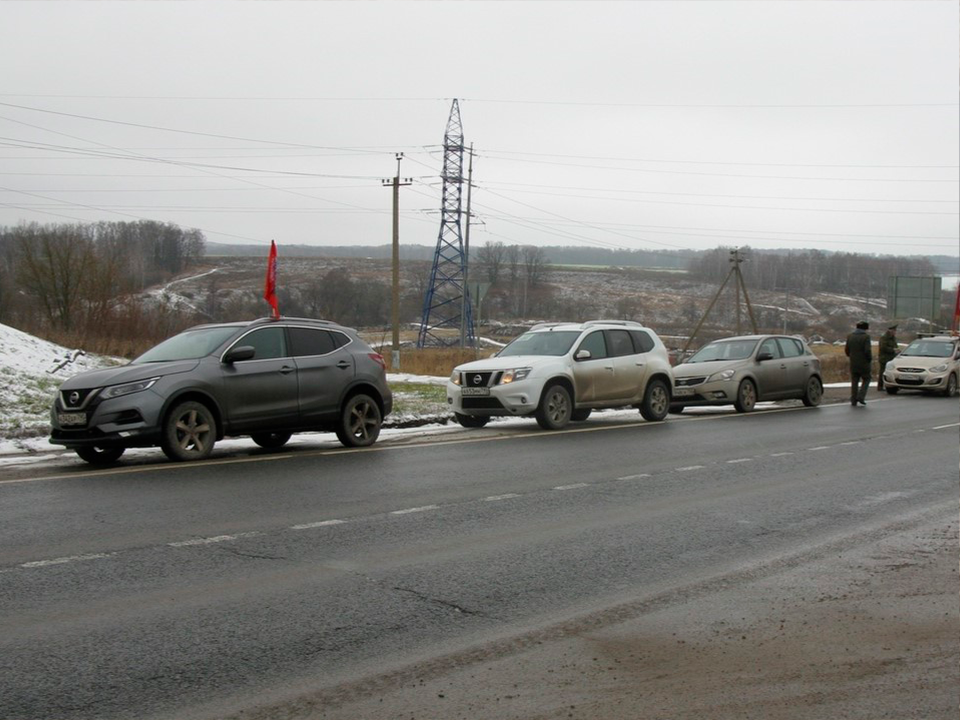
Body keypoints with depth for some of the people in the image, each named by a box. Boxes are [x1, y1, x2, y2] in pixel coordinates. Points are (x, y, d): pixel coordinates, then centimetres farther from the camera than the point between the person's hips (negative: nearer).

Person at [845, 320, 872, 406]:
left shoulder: (850, 336, 4)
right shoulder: (865, 337, -12)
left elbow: (847, 350, 6)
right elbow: (867, 350, -18)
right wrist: (870, 359, -1)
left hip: (853, 364, 4)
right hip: (864, 364, -4)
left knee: (854, 382, 9)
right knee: (866, 380, 12)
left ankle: (853, 401, 7)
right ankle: (861, 397, -2)